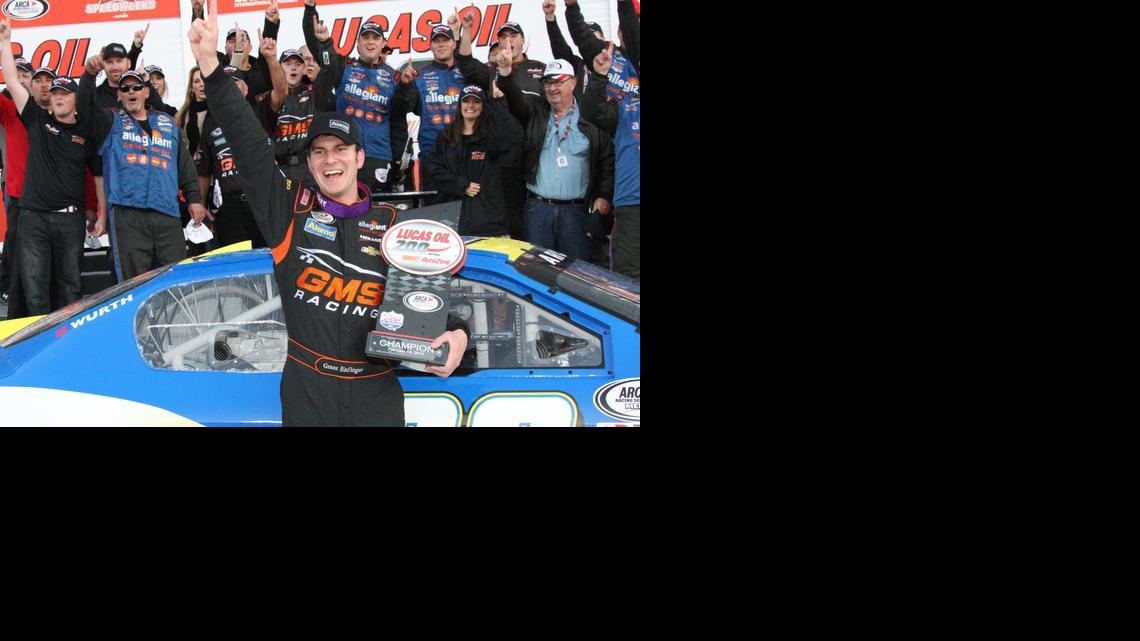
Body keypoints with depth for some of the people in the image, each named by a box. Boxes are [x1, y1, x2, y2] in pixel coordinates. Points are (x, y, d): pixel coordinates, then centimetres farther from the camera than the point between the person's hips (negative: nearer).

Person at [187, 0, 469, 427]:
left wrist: (456, 332, -8)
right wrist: (210, 65, -14)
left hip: (376, 397, 0)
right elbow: (249, 145, -6)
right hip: (305, 392, 0)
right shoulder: (290, 211, 3)